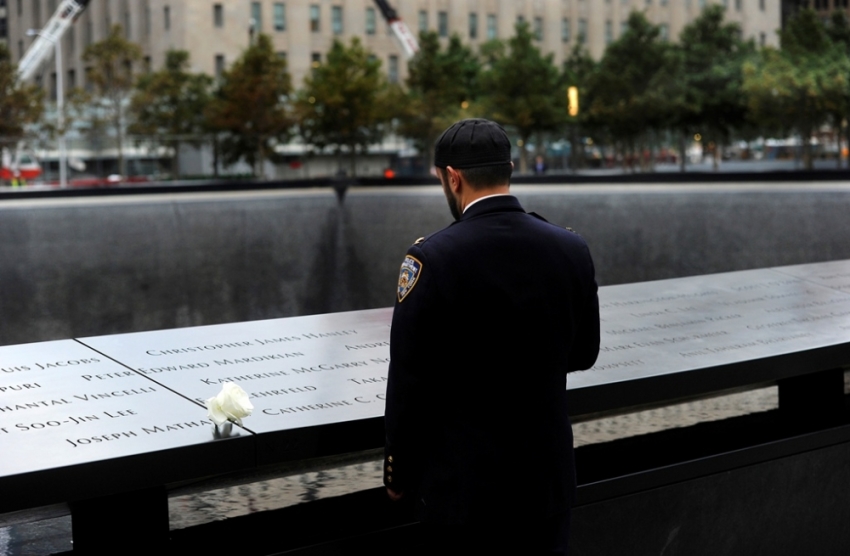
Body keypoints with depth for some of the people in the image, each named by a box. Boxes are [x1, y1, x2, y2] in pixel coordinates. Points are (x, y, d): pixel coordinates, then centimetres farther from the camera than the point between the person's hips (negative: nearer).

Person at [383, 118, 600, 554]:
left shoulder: (432, 258, -17)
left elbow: (409, 381, -13)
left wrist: (399, 473, 0)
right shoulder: (571, 249, -4)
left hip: (462, 475, -4)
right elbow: (583, 353, 9)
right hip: (546, 470, 4)